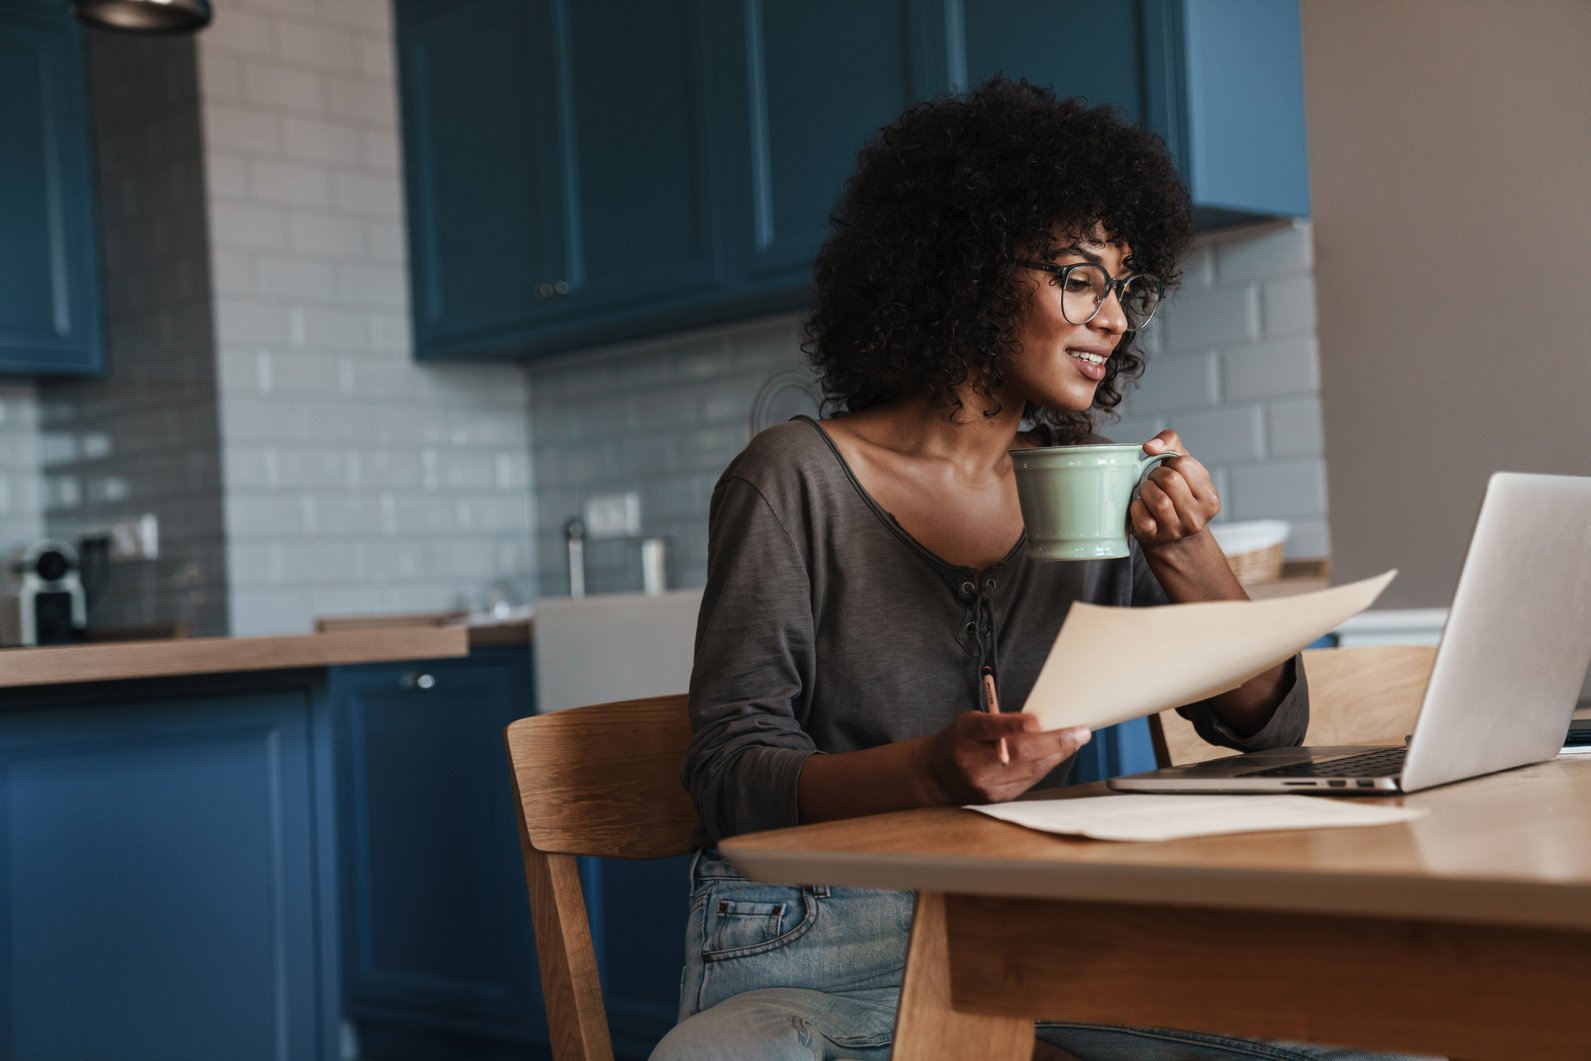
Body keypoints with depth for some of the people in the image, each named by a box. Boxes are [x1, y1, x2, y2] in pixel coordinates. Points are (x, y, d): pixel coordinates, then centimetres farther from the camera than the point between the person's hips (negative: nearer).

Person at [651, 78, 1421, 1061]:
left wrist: (1193, 559, -10)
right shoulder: (799, 480, -7)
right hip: (815, 936, -5)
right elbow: (729, 772, -11)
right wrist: (930, 768, -29)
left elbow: (1269, 725, 9)